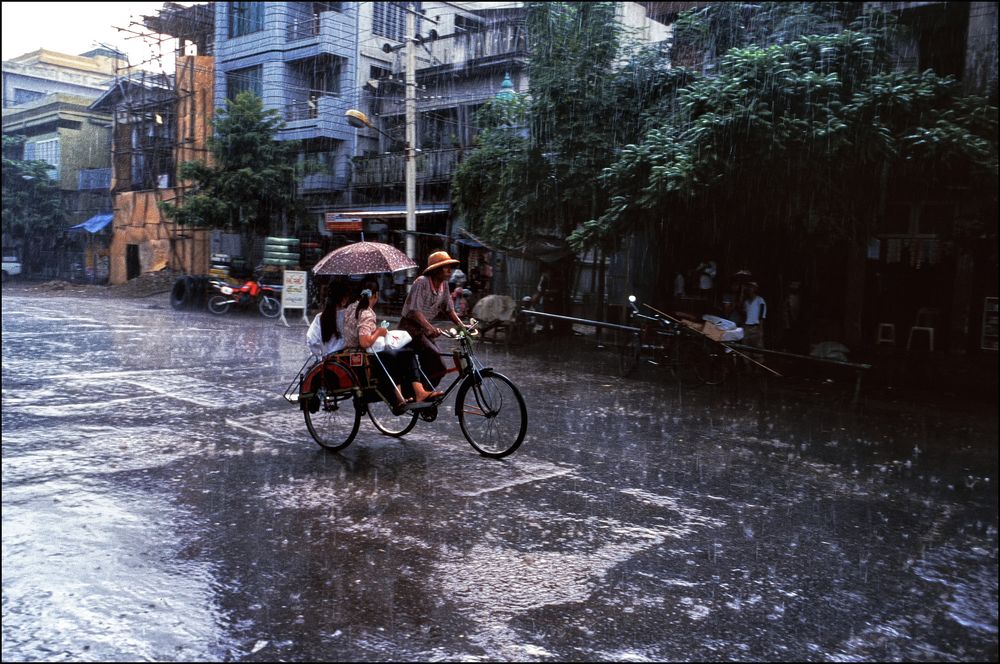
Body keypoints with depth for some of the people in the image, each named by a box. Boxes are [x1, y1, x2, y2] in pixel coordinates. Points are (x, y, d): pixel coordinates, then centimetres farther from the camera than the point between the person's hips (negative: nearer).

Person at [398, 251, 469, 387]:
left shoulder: (444, 285, 3)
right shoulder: (421, 282, -19)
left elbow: (449, 309, 9)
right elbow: (414, 310, -27)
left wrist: (462, 325, -5)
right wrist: (430, 327, -40)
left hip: (423, 329, 8)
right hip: (410, 328, -8)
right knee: (433, 354, -23)